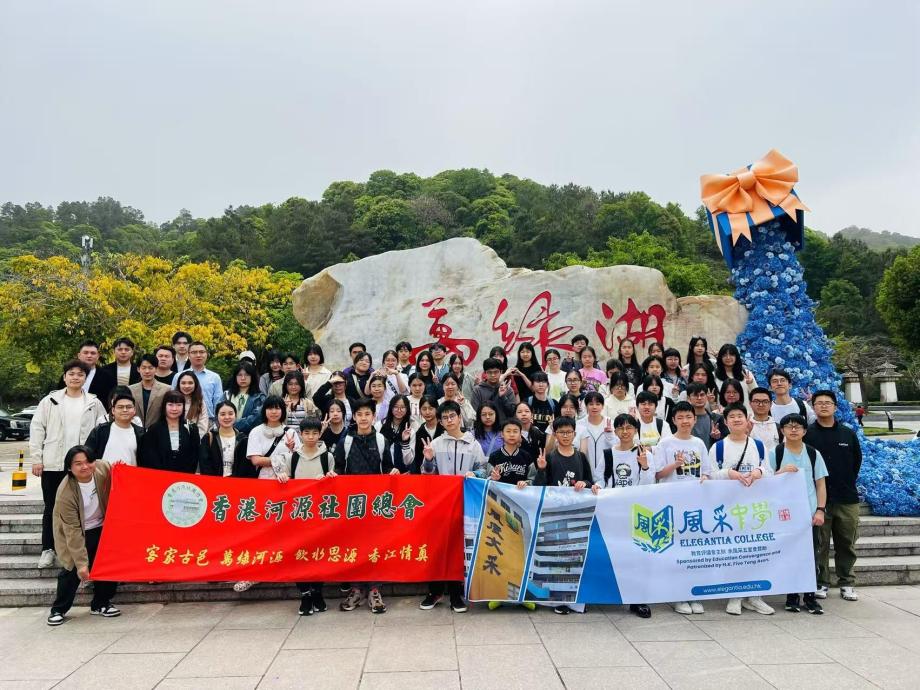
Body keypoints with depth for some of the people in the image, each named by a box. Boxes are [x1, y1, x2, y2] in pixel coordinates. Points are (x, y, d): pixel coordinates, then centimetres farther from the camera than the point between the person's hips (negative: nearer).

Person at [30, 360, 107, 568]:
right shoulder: (50, 400, 4)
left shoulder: (94, 403, 4)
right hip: (53, 463, 0)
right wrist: (36, 459, -3)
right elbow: (37, 429, 3)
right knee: (51, 507, 10)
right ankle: (48, 549, 21)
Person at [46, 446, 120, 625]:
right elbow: (72, 531, -25)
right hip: (76, 534, -4)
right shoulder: (65, 493, -28)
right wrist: (81, 562, -25)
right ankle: (58, 610, 15)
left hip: (102, 528, 4)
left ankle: (101, 604, 22)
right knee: (72, 570, -8)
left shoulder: (104, 469, -21)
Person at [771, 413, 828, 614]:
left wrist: (820, 510, 0)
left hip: (810, 513, 2)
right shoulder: (775, 453, 1)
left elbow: (820, 484, 8)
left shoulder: (813, 454, 7)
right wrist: (781, 471, -16)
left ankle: (810, 597, 15)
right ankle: (791, 597, 14)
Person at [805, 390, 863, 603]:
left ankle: (847, 583, 22)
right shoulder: (807, 434, -2)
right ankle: (821, 583, 14)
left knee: (847, 545, 9)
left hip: (847, 498, 3)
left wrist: (849, 481, 12)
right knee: (819, 544, 3)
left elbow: (857, 460, 16)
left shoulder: (848, 434, 7)